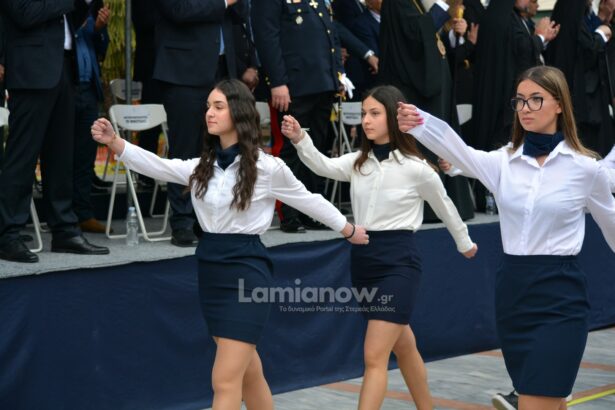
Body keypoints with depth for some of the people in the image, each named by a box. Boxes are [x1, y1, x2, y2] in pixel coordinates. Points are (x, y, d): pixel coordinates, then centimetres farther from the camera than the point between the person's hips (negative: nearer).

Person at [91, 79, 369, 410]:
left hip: (246, 271, -6)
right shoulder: (201, 167, 6)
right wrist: (114, 142, -24)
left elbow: (309, 201, 5)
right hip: (210, 269, 6)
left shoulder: (266, 167, -8)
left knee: (225, 382, -9)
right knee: (247, 373, 18)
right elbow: (157, 166, -9)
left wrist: (349, 230, 18)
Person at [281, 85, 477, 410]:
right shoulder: (359, 162, 5)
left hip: (397, 261, -6)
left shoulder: (415, 167, -9)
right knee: (402, 347, 20)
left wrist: (464, 243, 21)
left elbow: (444, 207, 6)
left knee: (374, 356, -12)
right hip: (363, 259, 6)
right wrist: (299, 139, -32)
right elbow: (324, 167, -14)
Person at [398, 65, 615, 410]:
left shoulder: (585, 167, -3)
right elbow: (460, 152, -17)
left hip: (560, 297, -4)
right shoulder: (503, 164, 3)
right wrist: (419, 124, -37)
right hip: (512, 294, 4)